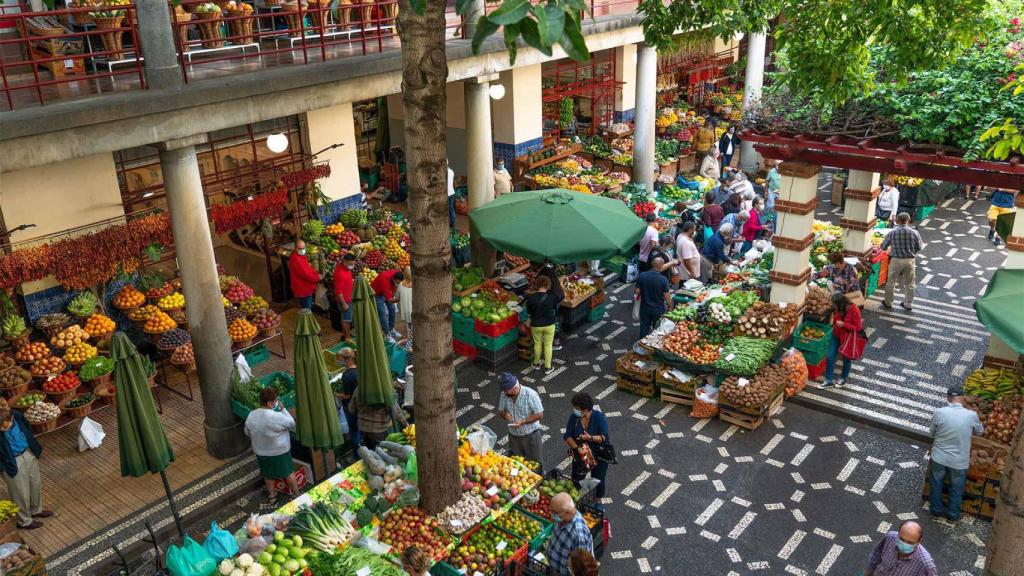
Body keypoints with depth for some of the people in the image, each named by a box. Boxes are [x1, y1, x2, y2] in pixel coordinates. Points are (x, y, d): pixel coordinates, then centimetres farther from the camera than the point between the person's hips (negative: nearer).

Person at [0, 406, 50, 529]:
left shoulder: (18, 415, -18)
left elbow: (28, 430, 4)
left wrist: (36, 448, 12)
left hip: (29, 454, 5)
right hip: (14, 462, -5)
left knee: (36, 484, 25)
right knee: (21, 492, 13)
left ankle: (36, 510, 51)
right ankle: (24, 521, 37)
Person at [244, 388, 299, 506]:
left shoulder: (251, 416, -12)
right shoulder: (276, 417, -30)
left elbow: (247, 433, 4)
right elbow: (291, 424, -14)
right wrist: (283, 409, -8)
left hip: (261, 452, 4)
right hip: (280, 452, -4)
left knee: (268, 475, 24)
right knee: (289, 473, 17)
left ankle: (272, 497, 40)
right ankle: (296, 495, 32)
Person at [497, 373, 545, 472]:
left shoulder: (530, 394, -22)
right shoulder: (504, 395, -8)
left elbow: (539, 415, -18)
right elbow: (500, 411, 7)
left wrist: (522, 421, -27)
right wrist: (505, 415, -17)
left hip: (530, 435, -4)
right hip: (513, 436, 4)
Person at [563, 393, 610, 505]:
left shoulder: (599, 417, -21)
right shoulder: (573, 417, -14)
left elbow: (604, 437, -24)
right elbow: (568, 436, -13)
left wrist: (591, 438, -41)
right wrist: (577, 448, -28)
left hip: (599, 455, -2)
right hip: (580, 455, 2)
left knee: (598, 479, 13)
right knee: (576, 479, 11)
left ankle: (599, 501, 38)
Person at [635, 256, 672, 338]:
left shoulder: (641, 276, -14)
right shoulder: (663, 279, -21)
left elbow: (637, 291, -6)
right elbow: (667, 296, -14)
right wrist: (670, 306, 3)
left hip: (645, 308, 2)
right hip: (659, 310, -2)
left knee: (644, 329, 18)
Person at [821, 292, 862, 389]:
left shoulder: (854, 310, -26)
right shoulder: (838, 309, -8)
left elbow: (858, 327, -22)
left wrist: (843, 324, -29)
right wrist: (835, 325, 1)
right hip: (836, 336, 5)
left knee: (846, 358, 15)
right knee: (830, 357, 2)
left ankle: (843, 379, 37)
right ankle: (829, 380, 14)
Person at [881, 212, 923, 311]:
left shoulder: (892, 233, -12)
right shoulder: (914, 233, -10)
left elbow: (883, 247, -2)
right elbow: (919, 248, 0)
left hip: (896, 260, -1)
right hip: (910, 260, 1)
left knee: (891, 282, 15)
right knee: (909, 284, 16)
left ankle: (888, 303, 25)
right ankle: (908, 304, 26)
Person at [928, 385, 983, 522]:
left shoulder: (939, 413, -18)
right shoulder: (971, 415, -16)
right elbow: (980, 431, 6)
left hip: (939, 457, 0)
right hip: (960, 461, 0)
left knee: (936, 485, 23)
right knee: (956, 489, 22)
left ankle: (936, 510, 39)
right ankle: (953, 515, 39)